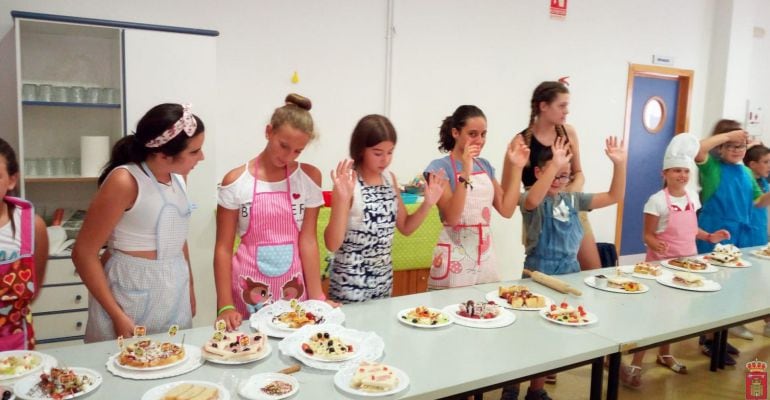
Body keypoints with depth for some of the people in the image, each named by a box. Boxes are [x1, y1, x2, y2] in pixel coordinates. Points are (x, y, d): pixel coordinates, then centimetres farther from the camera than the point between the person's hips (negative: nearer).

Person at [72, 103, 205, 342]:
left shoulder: (178, 176, 3)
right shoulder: (125, 181, -17)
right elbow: (84, 253, -15)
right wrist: (117, 316, -17)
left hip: (175, 294, 6)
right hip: (130, 295, -6)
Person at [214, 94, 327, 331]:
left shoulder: (309, 178, -2)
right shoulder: (236, 182, -6)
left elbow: (308, 241, -4)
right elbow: (223, 248, -4)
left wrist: (317, 297, -8)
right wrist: (225, 306, -10)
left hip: (293, 288, 1)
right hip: (249, 291, -1)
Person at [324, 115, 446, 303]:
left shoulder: (390, 178, 3)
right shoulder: (348, 182, -16)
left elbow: (405, 227, 12)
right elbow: (332, 244, -20)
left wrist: (428, 203, -3)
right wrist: (342, 198, -31)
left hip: (383, 277, 6)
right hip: (350, 282, -6)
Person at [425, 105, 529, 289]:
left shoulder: (485, 165, 9)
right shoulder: (440, 167, -10)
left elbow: (506, 210, 5)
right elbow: (452, 217, -19)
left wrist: (516, 168, 0)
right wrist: (465, 173, -28)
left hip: (485, 255, 6)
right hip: (455, 258, -6)